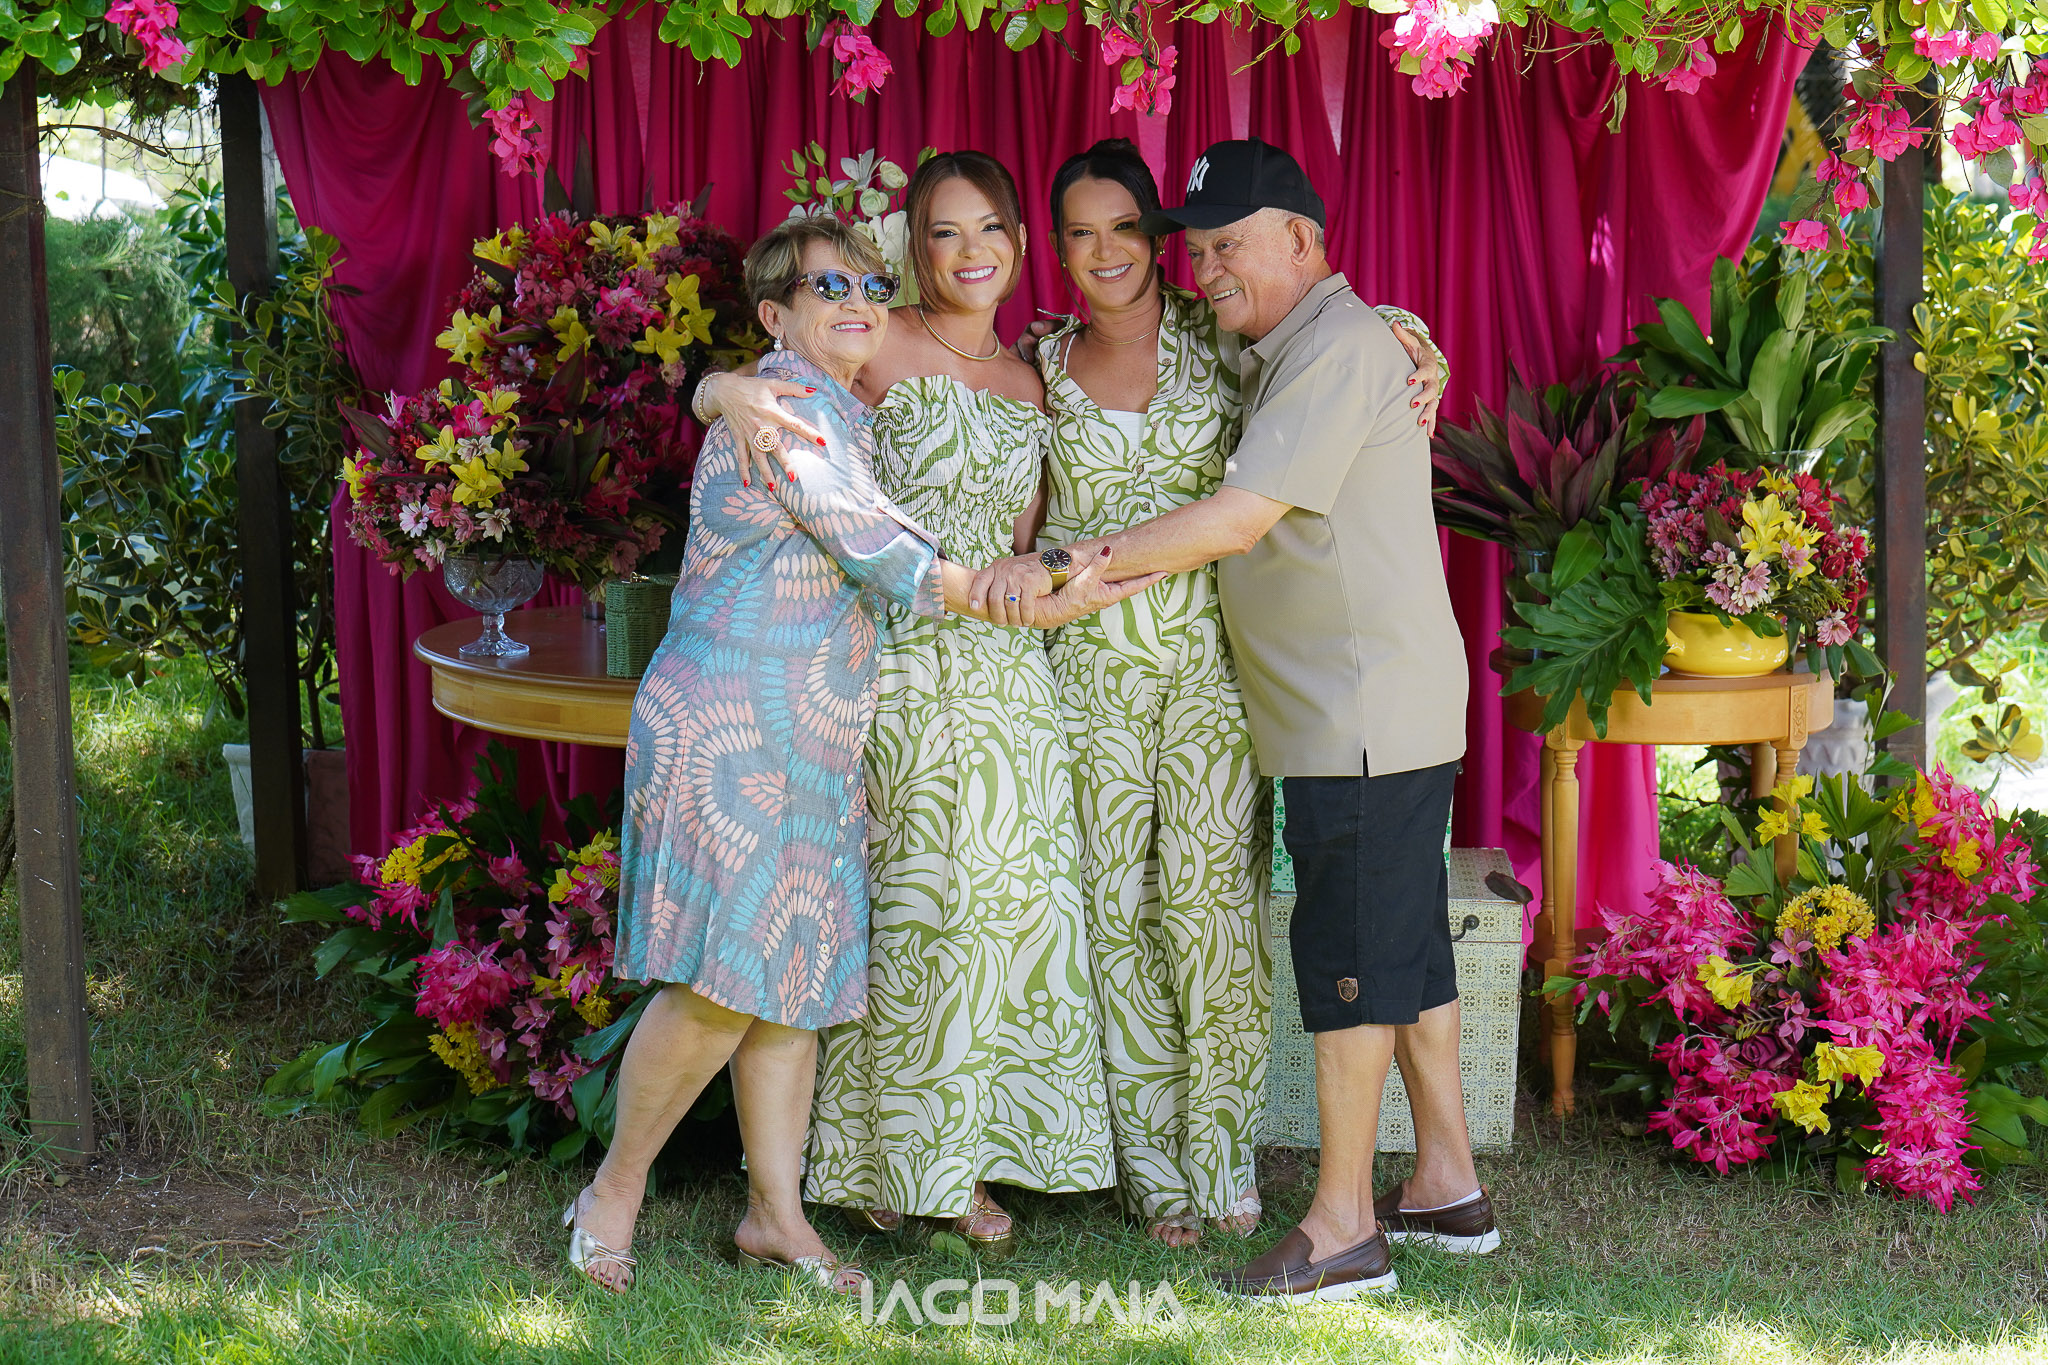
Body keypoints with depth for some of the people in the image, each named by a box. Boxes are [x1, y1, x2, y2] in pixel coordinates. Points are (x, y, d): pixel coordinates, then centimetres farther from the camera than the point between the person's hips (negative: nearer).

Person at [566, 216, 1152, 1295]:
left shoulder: (842, 415, 18)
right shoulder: (785, 406, -12)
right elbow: (885, 558, -15)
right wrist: (1031, 600, -13)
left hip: (810, 742, 9)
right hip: (727, 729, -9)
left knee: (795, 981, 9)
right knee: (724, 984, -11)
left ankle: (776, 1214, 16)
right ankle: (613, 1194, 5)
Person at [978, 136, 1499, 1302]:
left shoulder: (1339, 347, -15)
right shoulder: (1282, 356, 17)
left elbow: (1240, 517, -23)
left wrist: (1066, 567, -25)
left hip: (1367, 713, -10)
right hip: (1381, 712, 10)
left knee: (1352, 955, -7)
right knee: (1407, 945, 14)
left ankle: (1344, 1229, -2)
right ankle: (1449, 1186, 23)